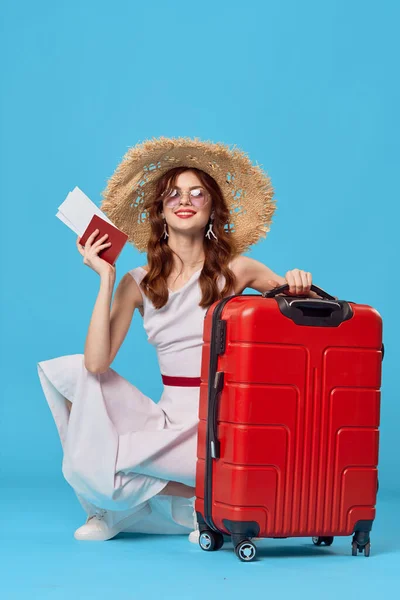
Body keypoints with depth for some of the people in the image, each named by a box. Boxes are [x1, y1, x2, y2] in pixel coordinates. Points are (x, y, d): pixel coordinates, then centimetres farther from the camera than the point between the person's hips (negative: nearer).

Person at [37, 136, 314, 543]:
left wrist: (301, 284, -21)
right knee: (69, 370, -12)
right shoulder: (139, 283, 4)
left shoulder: (235, 270, 0)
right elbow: (97, 362, -8)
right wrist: (105, 280, -10)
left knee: (100, 466, -21)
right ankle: (111, 506, -3)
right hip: (167, 416, 4)